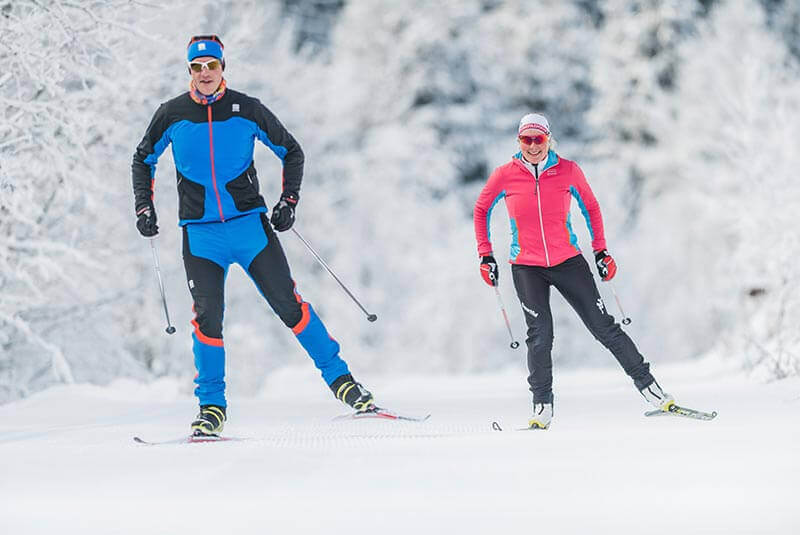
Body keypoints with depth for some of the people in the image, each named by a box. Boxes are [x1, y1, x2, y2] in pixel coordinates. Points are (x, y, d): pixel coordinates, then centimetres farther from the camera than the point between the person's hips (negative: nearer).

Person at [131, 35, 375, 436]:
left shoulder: (247, 110, -2)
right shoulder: (172, 115, 1)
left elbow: (292, 152, 9)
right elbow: (143, 161, 16)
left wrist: (289, 200, -2)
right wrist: (144, 207, 5)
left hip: (250, 224, 0)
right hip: (200, 233, 1)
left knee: (289, 305, -3)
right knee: (207, 317, -8)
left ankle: (339, 378, 7)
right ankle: (212, 406, 5)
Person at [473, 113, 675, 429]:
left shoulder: (568, 171, -5)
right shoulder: (505, 176, -5)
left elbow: (590, 207, 11)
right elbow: (482, 210, 11)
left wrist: (600, 251, 7)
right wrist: (485, 256, 7)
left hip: (567, 261, 0)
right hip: (527, 267, 0)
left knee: (603, 326, -1)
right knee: (540, 335, -11)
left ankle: (647, 385, 7)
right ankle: (542, 406, 2)